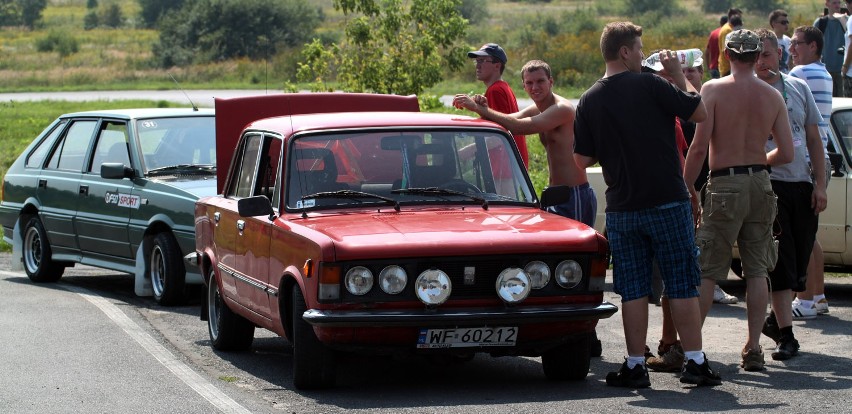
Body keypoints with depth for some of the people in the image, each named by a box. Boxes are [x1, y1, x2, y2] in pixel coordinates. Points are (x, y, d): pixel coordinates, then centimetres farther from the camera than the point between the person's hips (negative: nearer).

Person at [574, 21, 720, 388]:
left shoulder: (589, 101, 3)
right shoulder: (650, 86, -10)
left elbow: (582, 161, 5)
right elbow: (699, 112, -2)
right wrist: (678, 75, 9)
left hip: (621, 208, 3)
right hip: (667, 202, -3)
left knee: (632, 289, 7)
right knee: (682, 283, 3)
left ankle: (635, 367, 6)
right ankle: (695, 362, 3)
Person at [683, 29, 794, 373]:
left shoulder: (713, 90, -7)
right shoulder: (773, 96, 4)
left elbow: (699, 147, -13)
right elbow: (786, 154, 4)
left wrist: (687, 189, -3)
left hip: (725, 186, -3)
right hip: (760, 184, 3)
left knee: (706, 271, 0)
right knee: (757, 270, 10)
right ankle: (753, 347, 8)